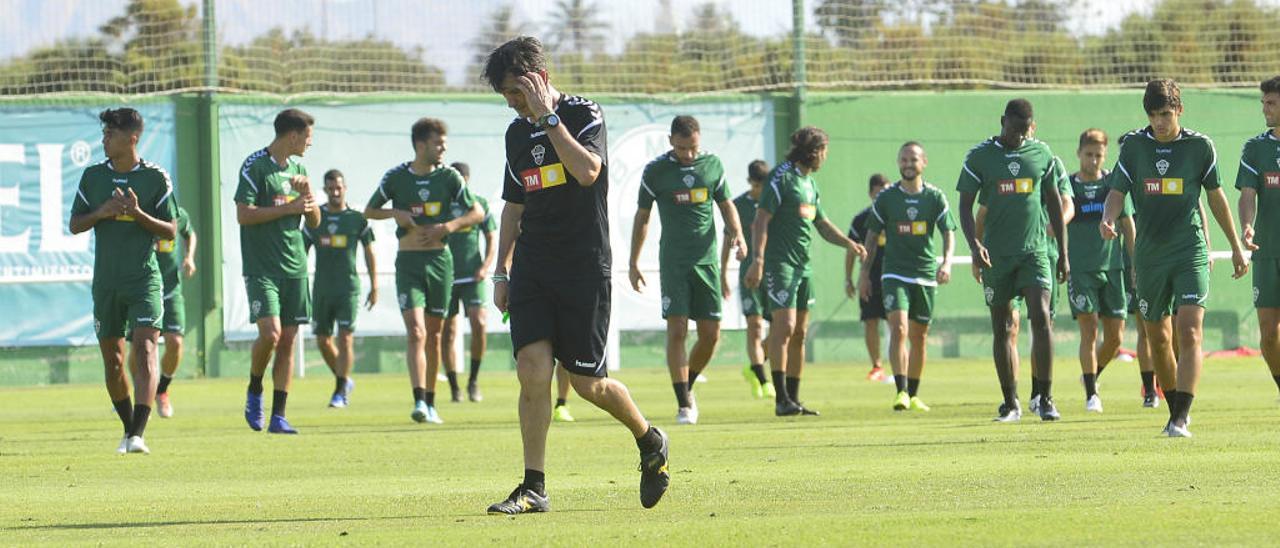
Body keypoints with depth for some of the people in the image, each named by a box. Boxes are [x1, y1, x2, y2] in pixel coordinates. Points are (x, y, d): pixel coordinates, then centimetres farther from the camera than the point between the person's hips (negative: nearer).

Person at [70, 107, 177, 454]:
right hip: (106, 280, 4)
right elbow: (75, 225, 10)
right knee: (112, 359, 9)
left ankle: (138, 435, -24)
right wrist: (101, 213, -10)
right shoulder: (93, 176, 7)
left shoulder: (155, 178, -2)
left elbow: (170, 232, -1)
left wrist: (138, 214, -18)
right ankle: (128, 428, 26)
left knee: (145, 350, -17)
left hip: (144, 279, -4)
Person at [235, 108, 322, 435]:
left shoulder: (297, 169, 14)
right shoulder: (255, 166, -7)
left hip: (294, 269, 6)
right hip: (261, 269, -6)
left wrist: (308, 195, -2)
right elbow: (243, 215, -15)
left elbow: (314, 222, 18)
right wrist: (289, 208, -15)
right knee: (270, 333, -18)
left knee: (288, 340, 2)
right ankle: (254, 392, 8)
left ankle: (278, 416, 4)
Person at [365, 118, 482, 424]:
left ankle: (431, 404, 18)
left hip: (439, 259, 2)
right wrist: (395, 214, -7)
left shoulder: (449, 177, 2)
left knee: (434, 334, 8)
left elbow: (477, 213, 6)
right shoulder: (396, 177, 1)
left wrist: (447, 227, -9)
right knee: (416, 332, -15)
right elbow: (369, 211, 13)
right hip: (408, 261, -2)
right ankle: (419, 402, -24)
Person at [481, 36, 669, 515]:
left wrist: (548, 117, -21)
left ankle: (650, 441, 28)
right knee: (532, 370, -10)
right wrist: (502, 270, 18)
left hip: (585, 269, -5)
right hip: (532, 271, 5)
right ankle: (533, 488, -7)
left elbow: (587, 171, -25)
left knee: (588, 383, 0)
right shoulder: (518, 133, 13)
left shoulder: (584, 115, -6)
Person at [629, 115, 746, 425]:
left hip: (706, 259, 3)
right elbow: (642, 217, 6)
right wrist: (633, 264, 6)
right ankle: (683, 403, -7)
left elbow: (726, 204, 17)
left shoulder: (713, 165, 5)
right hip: (673, 260, -3)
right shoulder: (655, 171, -2)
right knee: (677, 330, -11)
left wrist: (737, 233, -3)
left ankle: (687, 386, 25)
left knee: (711, 335, 1)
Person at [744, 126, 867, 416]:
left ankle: (793, 398, 13)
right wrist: (758, 260, -22)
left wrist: (848, 243, 7)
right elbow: (761, 220, -14)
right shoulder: (782, 177, -9)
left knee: (799, 333, 8)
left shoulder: (810, 183, 17)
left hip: (803, 265, 9)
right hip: (779, 262, -9)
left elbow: (823, 224, 24)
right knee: (784, 326, -16)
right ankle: (782, 399, -18)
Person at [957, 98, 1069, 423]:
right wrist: (974, 243, -17)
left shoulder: (1042, 154, 5)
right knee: (1002, 328, 5)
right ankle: (1010, 403, 13)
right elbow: (966, 204, -1)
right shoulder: (980, 156, -1)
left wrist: (1063, 252, 12)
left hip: (1035, 250, 0)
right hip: (996, 254, 0)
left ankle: (1045, 398, -10)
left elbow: (1054, 203, 13)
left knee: (1041, 317, -14)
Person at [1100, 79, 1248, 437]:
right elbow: (1117, 191, -2)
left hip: (1190, 253, -2)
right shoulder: (1134, 145, 1)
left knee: (1190, 332, -16)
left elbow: (1216, 197, 9)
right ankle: (1175, 411, 27)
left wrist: (1236, 247, 15)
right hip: (1149, 255, 2)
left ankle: (1180, 419, -21)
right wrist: (1108, 220, -24)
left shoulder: (1200, 146, 0)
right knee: (1158, 338, 9)